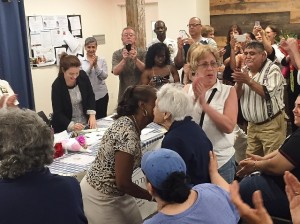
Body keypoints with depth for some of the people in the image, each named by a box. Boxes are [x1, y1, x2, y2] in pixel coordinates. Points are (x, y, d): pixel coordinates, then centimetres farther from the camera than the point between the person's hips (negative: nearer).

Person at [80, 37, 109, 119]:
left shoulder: (102, 60, 3)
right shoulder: (80, 61, -1)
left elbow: (104, 76, -5)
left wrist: (96, 65, -16)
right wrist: (90, 65, -16)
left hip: (101, 94, 1)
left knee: (101, 118, 8)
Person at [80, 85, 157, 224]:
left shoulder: (127, 122, -1)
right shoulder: (128, 134, -28)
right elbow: (123, 183, -25)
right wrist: (151, 196, -11)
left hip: (112, 192, 8)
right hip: (100, 197, -8)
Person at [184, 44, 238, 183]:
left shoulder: (228, 91, -3)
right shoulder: (188, 89, 5)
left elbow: (229, 126, -16)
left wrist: (204, 103, -21)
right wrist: (194, 98, -21)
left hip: (221, 159, -2)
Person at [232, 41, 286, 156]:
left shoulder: (273, 69, -10)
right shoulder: (245, 72, 9)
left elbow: (268, 94, -23)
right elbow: (236, 97, 5)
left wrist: (249, 81, -24)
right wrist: (239, 83, -14)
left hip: (272, 125, -6)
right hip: (252, 125, 6)